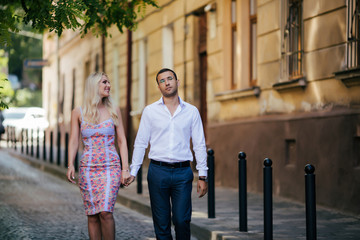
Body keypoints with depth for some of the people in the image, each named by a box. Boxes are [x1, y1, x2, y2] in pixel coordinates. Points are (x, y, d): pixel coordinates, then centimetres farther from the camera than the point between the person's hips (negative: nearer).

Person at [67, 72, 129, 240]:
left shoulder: (114, 111, 6)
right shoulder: (78, 113, 5)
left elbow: (122, 141, 6)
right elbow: (74, 140, 4)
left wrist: (125, 168, -1)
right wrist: (70, 165, -9)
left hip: (111, 167, -1)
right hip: (88, 168, 1)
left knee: (105, 212, -16)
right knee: (92, 215, 1)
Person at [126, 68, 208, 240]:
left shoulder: (191, 111, 7)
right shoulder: (150, 111, 6)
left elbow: (199, 145, 7)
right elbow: (140, 143, 9)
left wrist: (202, 176, 2)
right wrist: (133, 171, 3)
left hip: (183, 173, 0)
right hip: (158, 172, 0)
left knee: (182, 220, -8)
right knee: (161, 223, 2)